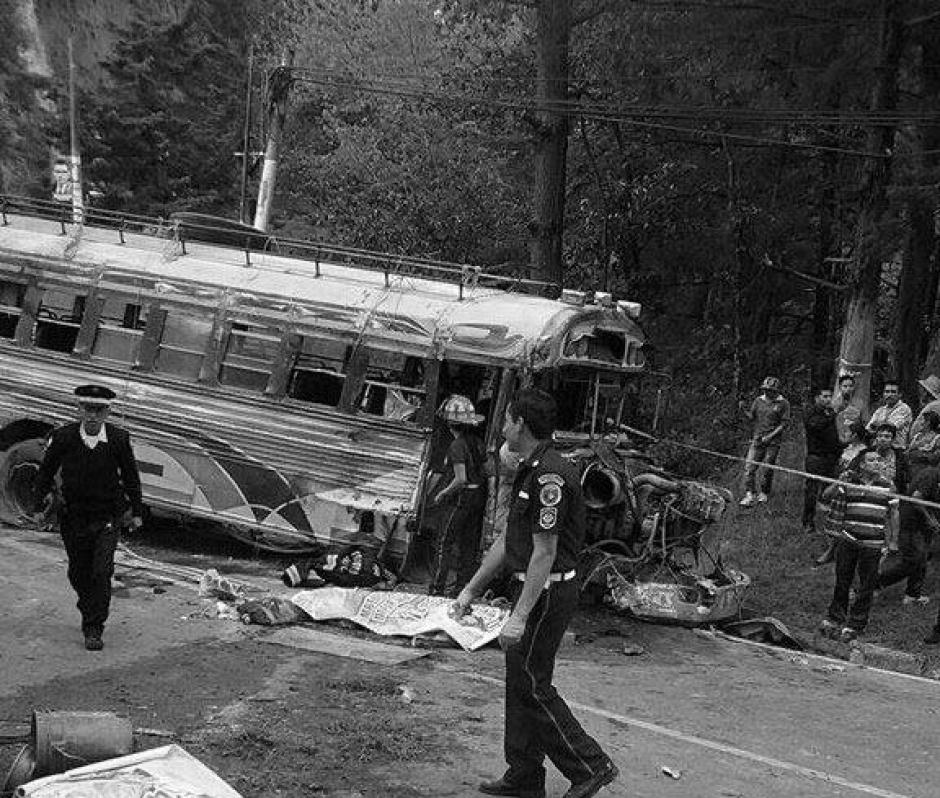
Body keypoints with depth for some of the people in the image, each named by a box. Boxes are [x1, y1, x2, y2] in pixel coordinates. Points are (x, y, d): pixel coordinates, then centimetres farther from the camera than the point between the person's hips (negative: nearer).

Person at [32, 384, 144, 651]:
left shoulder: (119, 439, -11)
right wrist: (39, 506, 5)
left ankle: (94, 629, -4)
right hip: (74, 517, 2)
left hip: (107, 519, -1)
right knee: (78, 574, 14)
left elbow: (130, 476, 4)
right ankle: (88, 610, 41)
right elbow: (46, 472, 3)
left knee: (102, 573, -11)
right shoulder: (63, 437, -11)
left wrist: (136, 511, 10)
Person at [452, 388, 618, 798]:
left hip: (547, 592, -10)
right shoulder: (529, 471, 13)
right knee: (520, 683, 14)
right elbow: (506, 540, 18)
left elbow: (545, 553, -23)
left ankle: (590, 765, 3)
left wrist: (519, 615, -24)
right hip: (532, 588, 10)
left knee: (531, 684, -4)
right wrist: (471, 590, 20)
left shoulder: (549, 477, -21)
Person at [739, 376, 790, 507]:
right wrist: (745, 410, -9)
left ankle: (764, 493, 19)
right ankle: (749, 495, -10)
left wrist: (770, 436, -13)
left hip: (773, 441, -3)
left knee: (767, 469, 2)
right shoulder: (758, 400, 9)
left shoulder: (783, 404, -2)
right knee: (750, 467, -8)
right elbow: (752, 418, 12)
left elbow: (783, 424, -5)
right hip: (757, 439, 3)